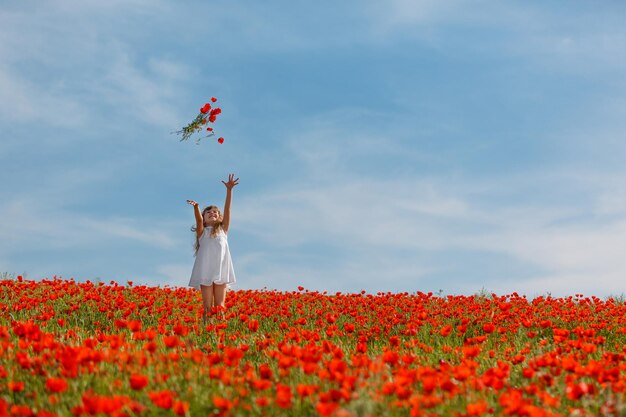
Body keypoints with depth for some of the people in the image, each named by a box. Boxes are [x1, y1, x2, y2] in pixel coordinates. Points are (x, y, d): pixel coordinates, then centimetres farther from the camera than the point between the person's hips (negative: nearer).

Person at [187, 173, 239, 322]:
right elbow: (198, 219, -8)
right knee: (207, 306, -3)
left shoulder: (223, 229, 16)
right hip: (205, 271, -1)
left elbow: (227, 210, 6)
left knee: (219, 305, 0)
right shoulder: (202, 232, 13)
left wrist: (229, 190, -6)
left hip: (221, 271, 1)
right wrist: (196, 207, -30)